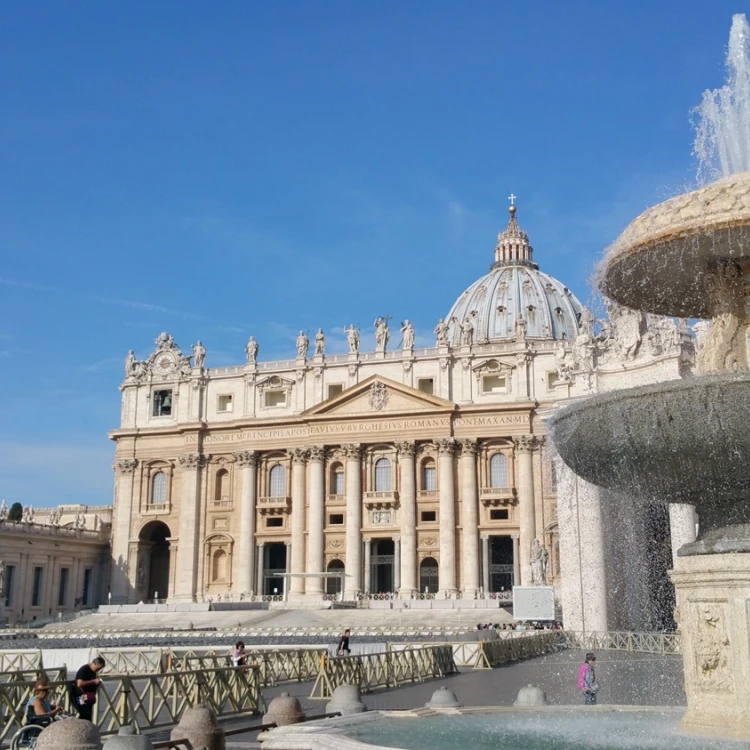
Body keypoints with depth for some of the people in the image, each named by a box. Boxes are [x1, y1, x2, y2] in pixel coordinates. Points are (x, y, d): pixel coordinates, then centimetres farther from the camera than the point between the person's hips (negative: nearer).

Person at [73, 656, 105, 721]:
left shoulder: (93, 672, 12)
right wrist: (93, 681, -21)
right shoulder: (84, 670, -15)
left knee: (89, 718, 10)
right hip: (80, 698, -9)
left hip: (88, 699, 9)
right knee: (85, 717, -15)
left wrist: (97, 683, 4)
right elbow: (79, 684, -26)